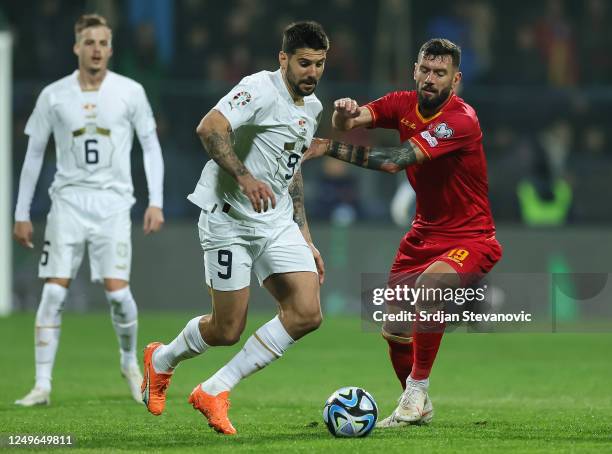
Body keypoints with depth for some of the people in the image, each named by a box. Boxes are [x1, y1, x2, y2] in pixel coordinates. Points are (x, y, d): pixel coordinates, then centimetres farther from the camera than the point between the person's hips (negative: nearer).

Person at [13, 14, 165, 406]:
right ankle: (43, 385, -5)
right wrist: (22, 214, 7)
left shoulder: (130, 93, 0)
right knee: (54, 292, -8)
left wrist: (156, 202, -2)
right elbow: (34, 154, 8)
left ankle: (130, 362, 18)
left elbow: (151, 146, 6)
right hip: (68, 201, 1)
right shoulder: (54, 95, 2)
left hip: (113, 202, -1)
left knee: (117, 291, -10)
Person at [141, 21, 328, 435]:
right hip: (229, 219, -8)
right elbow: (209, 128, -29)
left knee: (307, 314, -10)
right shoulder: (261, 89, -15)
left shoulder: (312, 107, 14)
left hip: (278, 222, 8)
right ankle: (161, 361, 32)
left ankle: (215, 391, 0)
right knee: (227, 331, -2)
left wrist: (305, 238, 21)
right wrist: (245, 178, -38)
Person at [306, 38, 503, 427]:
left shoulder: (461, 120, -23)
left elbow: (396, 161, -32)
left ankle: (417, 391, -23)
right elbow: (350, 121, -14)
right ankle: (419, 408, 32)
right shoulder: (404, 104, -2)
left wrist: (331, 148, -34)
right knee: (395, 332, 7)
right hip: (425, 233, 7)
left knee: (428, 285, -36)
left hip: (471, 239, -7)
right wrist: (344, 114, -39)